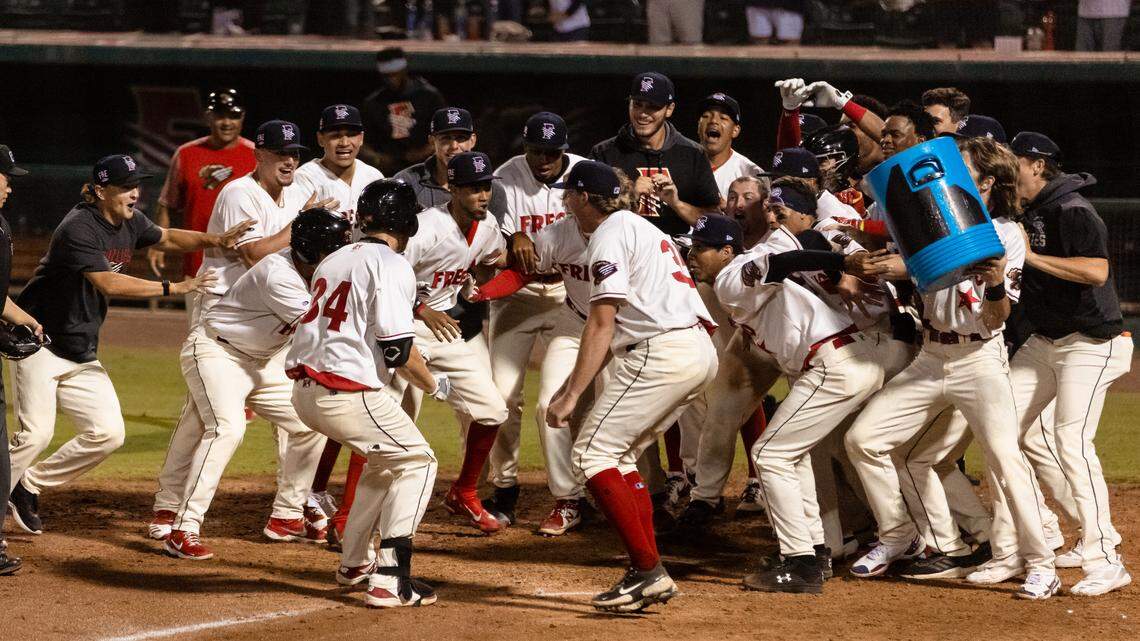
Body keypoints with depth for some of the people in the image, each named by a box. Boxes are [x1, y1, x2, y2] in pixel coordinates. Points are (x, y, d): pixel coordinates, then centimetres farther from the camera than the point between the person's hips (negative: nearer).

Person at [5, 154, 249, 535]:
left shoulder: (129, 222, 4)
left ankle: (30, 485, 13)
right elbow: (108, 284, -31)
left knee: (108, 433, -1)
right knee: (36, 434, -16)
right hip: (40, 342, -8)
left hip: (82, 354, 8)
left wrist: (214, 241, 0)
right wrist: (174, 288, -33)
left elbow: (166, 239, 19)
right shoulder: (79, 229, -22)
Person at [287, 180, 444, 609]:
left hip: (304, 391, 8)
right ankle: (389, 580, -7)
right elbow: (397, 348, -14)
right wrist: (433, 385, 2)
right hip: (346, 393, -8)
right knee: (416, 460, 4)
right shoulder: (391, 266, -8)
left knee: (386, 459, 27)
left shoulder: (335, 260, 18)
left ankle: (355, 562, 33)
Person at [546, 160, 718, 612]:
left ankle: (648, 571, -16)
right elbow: (618, 328, 26)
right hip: (700, 352, 10)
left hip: (662, 354, -10)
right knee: (619, 456, 18)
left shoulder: (609, 236, -4)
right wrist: (570, 385, 24)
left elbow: (601, 325, -13)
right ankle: (648, 577, 12)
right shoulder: (638, 227, 26)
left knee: (592, 454, -7)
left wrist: (572, 396, -15)